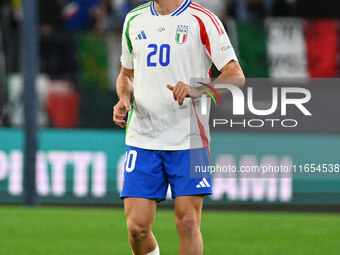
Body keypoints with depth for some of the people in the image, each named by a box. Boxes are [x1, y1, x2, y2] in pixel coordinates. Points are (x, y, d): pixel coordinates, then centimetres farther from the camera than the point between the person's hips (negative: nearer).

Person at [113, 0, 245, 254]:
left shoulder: (202, 20, -4)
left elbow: (236, 76, -8)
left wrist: (197, 90, -24)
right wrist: (124, 98, 3)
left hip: (189, 138, -4)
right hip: (142, 138, 4)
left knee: (188, 224, -7)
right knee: (137, 226, -4)